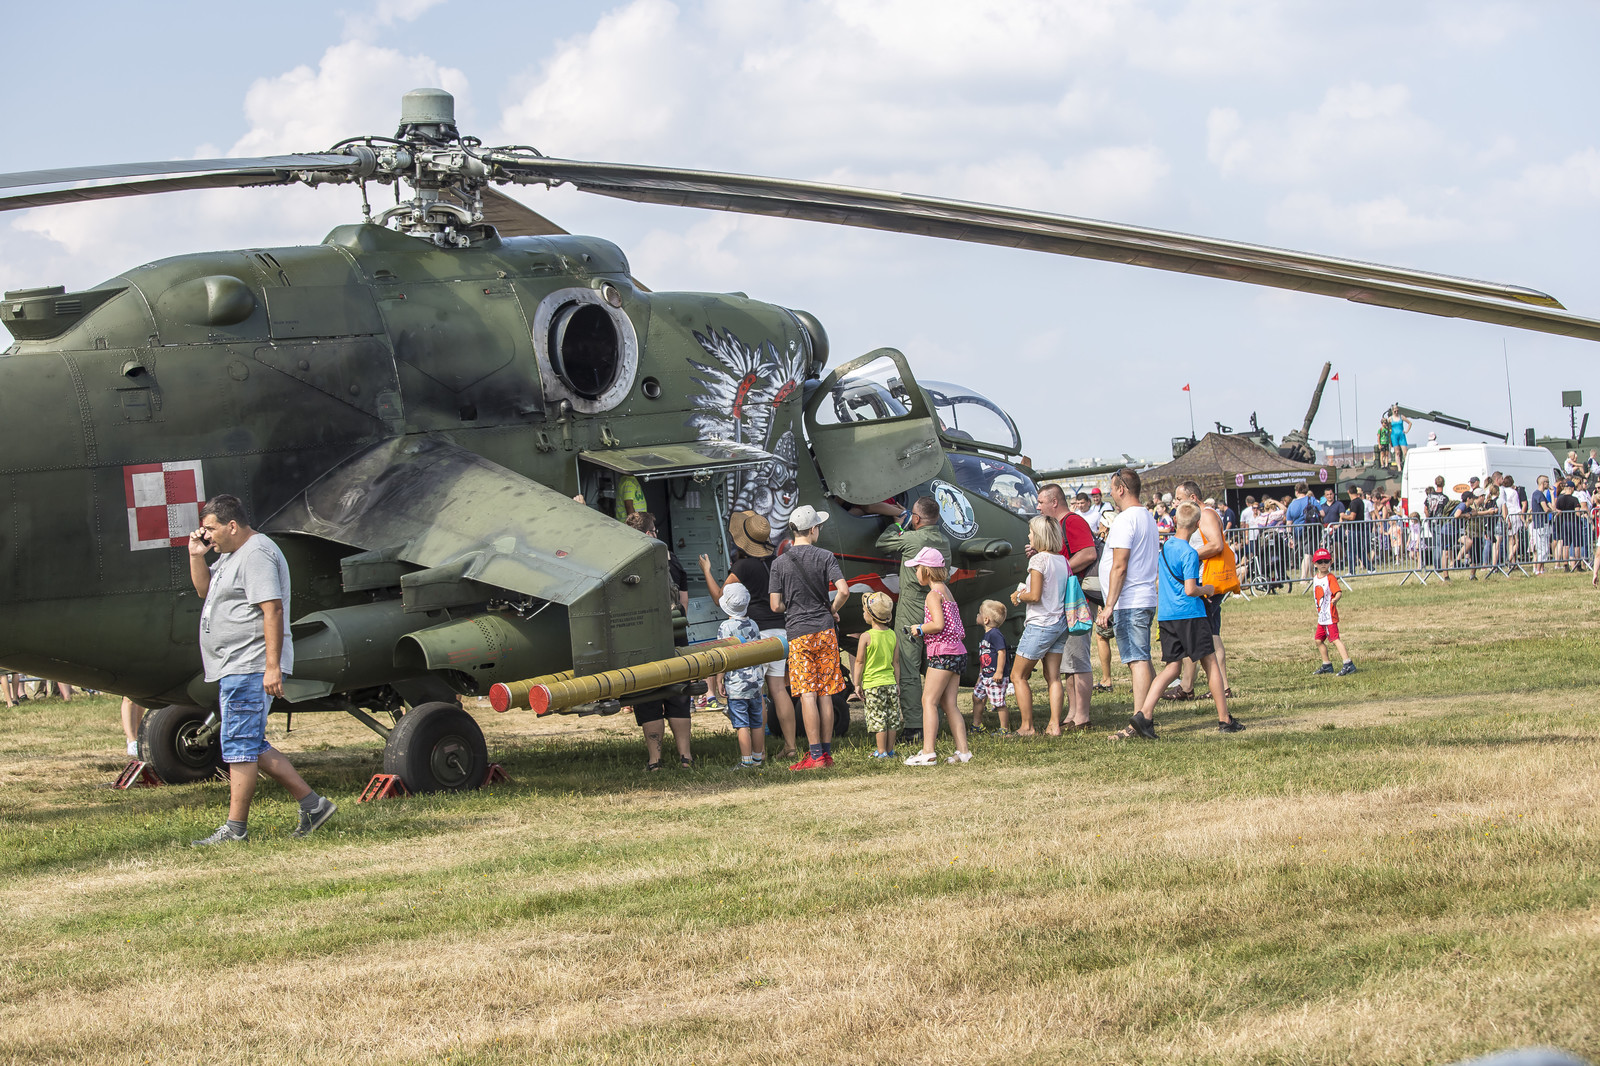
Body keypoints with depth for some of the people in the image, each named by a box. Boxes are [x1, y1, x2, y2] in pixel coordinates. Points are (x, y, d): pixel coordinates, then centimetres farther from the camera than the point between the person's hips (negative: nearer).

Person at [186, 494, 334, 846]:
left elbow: (273, 610, -22)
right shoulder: (231, 554, 19)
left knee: (239, 746, -8)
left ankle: (235, 828, -5)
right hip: (233, 669, 11)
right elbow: (205, 590, 30)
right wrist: (196, 555, 12)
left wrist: (272, 667, -27)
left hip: (251, 668, -11)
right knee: (252, 747, 12)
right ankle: (312, 803, 13)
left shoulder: (256, 554, -15)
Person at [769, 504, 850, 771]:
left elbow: (775, 605, -4)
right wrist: (832, 610, 7)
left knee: (807, 695, -4)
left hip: (798, 633, -1)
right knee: (825, 694, 8)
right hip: (825, 630, 1)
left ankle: (815, 755, -8)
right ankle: (827, 752, 12)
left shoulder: (780, 563, -2)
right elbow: (843, 591, -13)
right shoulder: (825, 557, -3)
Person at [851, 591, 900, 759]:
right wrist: (897, 683, 14)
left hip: (873, 684, -5)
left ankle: (881, 751, 2)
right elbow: (896, 662, 7)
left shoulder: (866, 637, -11)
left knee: (878, 719, 0)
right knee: (892, 718, 10)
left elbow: (860, 662, -8)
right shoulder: (893, 636, 3)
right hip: (890, 682, 5)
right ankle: (890, 750, 17)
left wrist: (857, 684, -1)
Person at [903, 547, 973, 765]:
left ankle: (928, 753, -14)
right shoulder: (946, 591, 18)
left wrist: (919, 630, -6)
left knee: (929, 700, -9)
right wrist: (923, 632, 16)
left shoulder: (933, 595, -10)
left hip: (943, 653, -10)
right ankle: (963, 751, 5)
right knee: (949, 704, 9)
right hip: (957, 652, 10)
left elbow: (938, 624, -23)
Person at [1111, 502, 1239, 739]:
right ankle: (1224, 720, 7)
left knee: (1173, 666, 6)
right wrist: (1207, 590, 1)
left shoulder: (1165, 546, 10)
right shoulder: (1189, 553, -13)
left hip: (1166, 616, 7)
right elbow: (1190, 590, -19)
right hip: (1190, 614, -7)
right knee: (1210, 662, 4)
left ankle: (1143, 714, -11)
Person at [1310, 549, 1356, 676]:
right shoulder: (1315, 579, 12)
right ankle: (1326, 665, 28)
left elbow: (1339, 592, -26)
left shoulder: (1330, 578, -13)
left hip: (1330, 615, -9)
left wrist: (1336, 599, -44)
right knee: (1319, 640, 15)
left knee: (1335, 639, -15)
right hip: (1321, 616, 9)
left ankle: (1348, 664, -19)